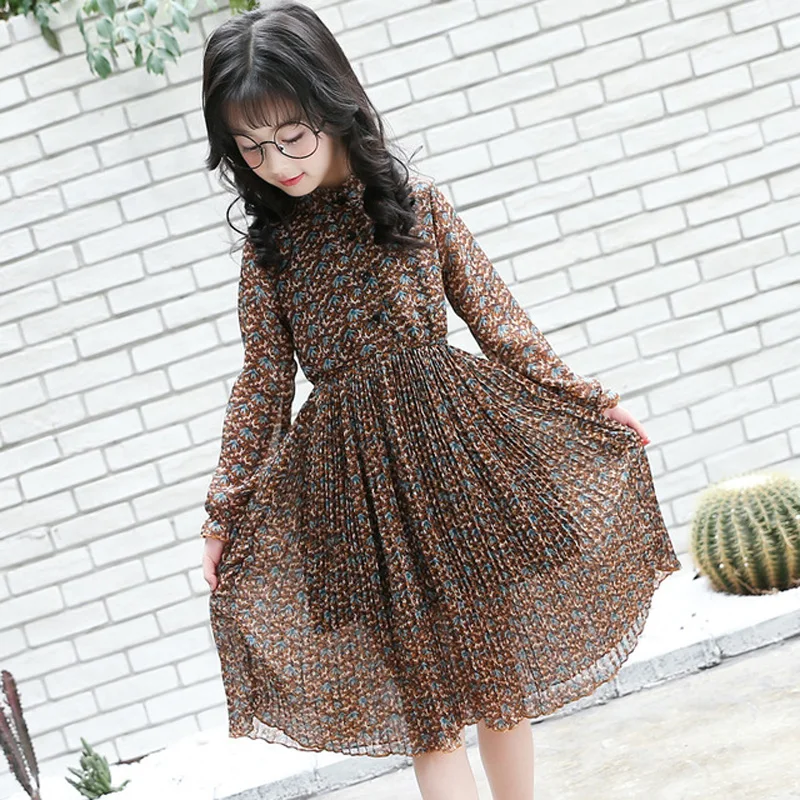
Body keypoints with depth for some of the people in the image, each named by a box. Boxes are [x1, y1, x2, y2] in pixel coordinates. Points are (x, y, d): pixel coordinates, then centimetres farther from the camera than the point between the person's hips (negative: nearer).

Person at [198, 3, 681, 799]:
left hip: (457, 444, 0)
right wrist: (223, 513, 4)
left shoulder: (419, 204, -2)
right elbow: (261, 386, 5)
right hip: (352, 482, 0)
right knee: (420, 700, 3)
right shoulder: (266, 249, 0)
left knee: (499, 668, 12)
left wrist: (588, 399, 5)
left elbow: (497, 319, 4)